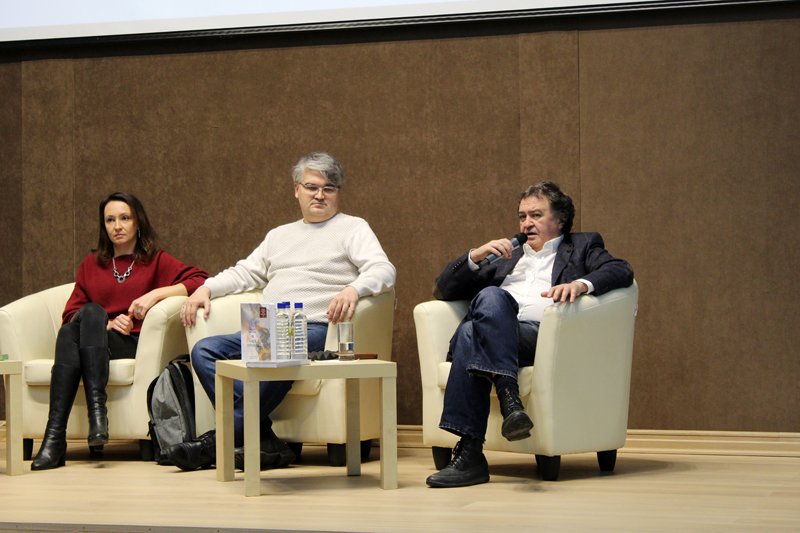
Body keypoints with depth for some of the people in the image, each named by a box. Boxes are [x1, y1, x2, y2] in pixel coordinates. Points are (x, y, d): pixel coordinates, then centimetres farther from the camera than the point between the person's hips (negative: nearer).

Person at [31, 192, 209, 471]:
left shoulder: (156, 261, 18)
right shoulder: (91, 265, 26)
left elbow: (200, 280, 2)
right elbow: (70, 313, 15)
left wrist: (156, 294, -10)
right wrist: (105, 323, -4)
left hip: (135, 345, -2)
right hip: (96, 335, 3)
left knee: (90, 312, -32)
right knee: (69, 332, -34)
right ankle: (53, 439, -44)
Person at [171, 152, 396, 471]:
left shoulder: (352, 228, 12)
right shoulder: (280, 235, 31)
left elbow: (384, 271, -3)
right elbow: (244, 273, 32)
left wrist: (354, 289, -25)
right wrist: (205, 289, 12)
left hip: (315, 329, -6)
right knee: (204, 351, -18)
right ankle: (263, 442, -31)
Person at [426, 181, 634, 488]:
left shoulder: (582, 247, 28)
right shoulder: (506, 258, 39)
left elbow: (621, 271, 5)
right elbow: (443, 290, 30)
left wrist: (580, 284, -16)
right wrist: (476, 256, 11)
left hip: (542, 336, -3)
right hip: (498, 332, 4)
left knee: (471, 335, -33)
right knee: (490, 296, -32)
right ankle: (510, 400, -45)